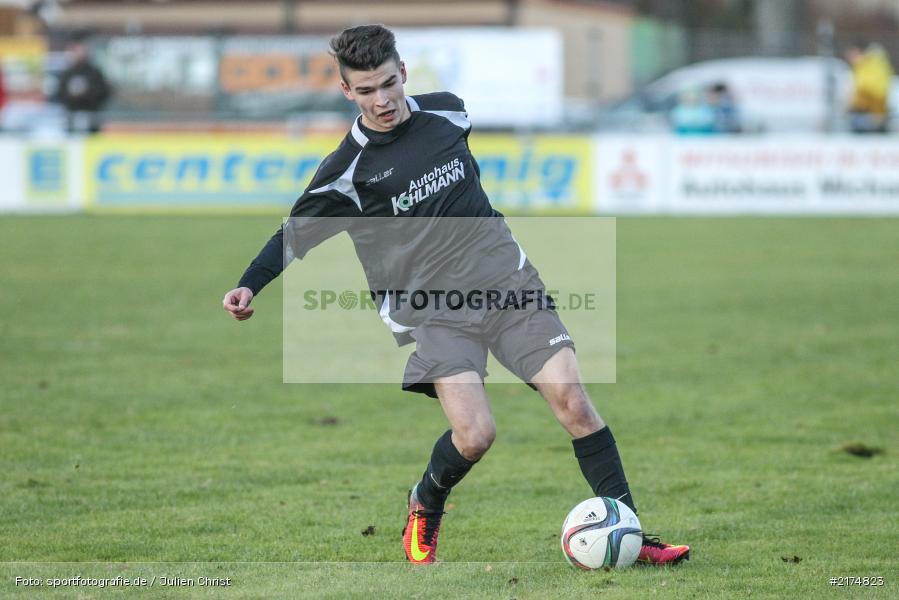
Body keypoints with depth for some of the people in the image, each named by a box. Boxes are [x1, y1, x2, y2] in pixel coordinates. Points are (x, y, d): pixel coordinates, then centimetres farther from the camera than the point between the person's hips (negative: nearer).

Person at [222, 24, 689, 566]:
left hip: (508, 282, 4)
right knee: (474, 435, -20)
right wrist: (249, 288, -10)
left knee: (573, 401, -11)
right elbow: (296, 234, 3)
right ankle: (425, 508, 13)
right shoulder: (348, 169, -5)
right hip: (436, 312, -4)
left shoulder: (448, 112, 6)